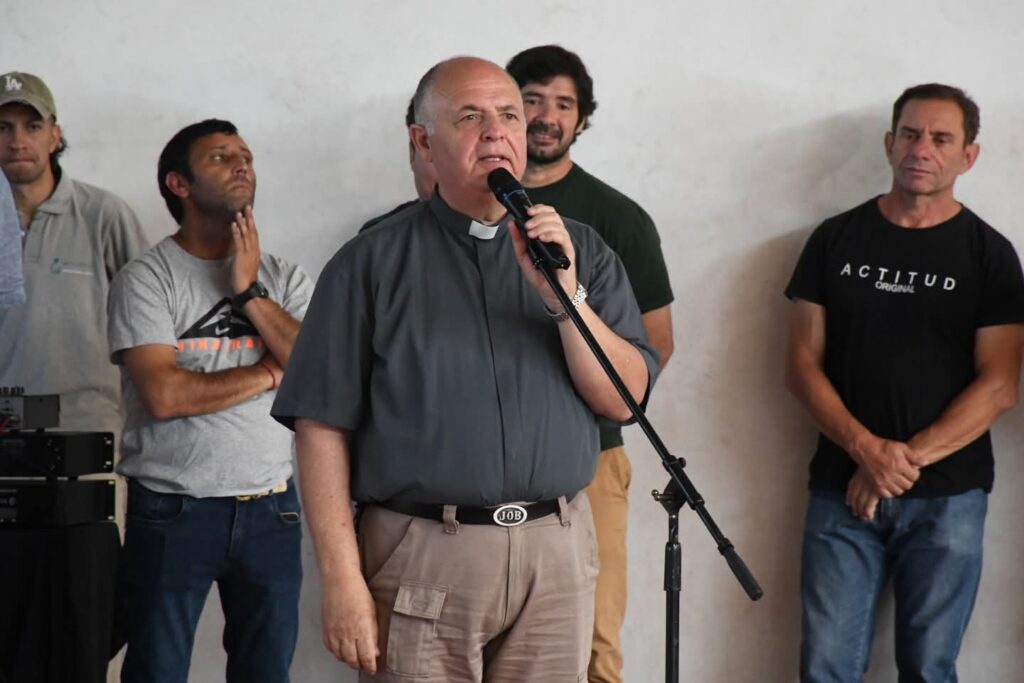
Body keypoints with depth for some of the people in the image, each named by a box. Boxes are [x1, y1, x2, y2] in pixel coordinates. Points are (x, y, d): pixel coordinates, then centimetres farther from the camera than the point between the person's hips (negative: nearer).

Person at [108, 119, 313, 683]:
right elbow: (163, 394, -17)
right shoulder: (147, 277, -4)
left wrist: (250, 291, -9)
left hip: (269, 509, 4)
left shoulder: (282, 278, 9)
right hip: (172, 511, -4)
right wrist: (270, 373, -8)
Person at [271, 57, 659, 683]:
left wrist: (565, 295, -12)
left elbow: (626, 400, 2)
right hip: (422, 557, -2)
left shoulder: (581, 252, 9)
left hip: (558, 553, 3)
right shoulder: (373, 263, 0)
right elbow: (323, 426, -4)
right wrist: (343, 581, -10)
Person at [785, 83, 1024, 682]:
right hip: (843, 490, 1)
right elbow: (804, 364, 3)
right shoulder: (837, 240, 8)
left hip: (948, 497, -1)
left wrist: (906, 459, -13)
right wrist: (866, 450, -12)